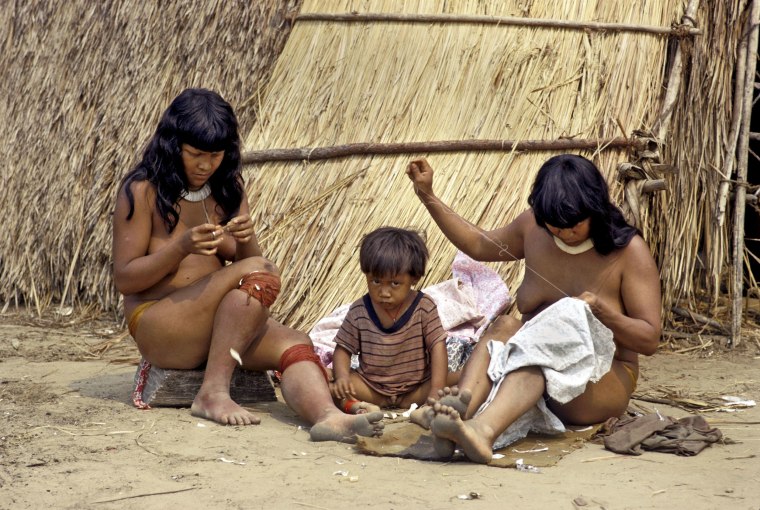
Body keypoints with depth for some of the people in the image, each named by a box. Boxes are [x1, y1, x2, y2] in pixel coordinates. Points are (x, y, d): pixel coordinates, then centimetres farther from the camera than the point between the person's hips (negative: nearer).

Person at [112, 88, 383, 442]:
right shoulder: (142, 191, -7)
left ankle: (327, 416, -52)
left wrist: (245, 241, -10)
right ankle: (213, 393, -29)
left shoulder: (228, 188, 10)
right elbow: (124, 279, -9)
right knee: (259, 274, -28)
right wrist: (182, 246, -24)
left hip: (222, 327, 6)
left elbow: (246, 259, 14)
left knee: (295, 345, -24)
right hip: (157, 327, -6)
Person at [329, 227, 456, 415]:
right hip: (371, 388, 1)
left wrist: (436, 391, -24)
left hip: (417, 388, -1)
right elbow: (343, 349, 2)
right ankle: (358, 407, -42)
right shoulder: (359, 311, -5)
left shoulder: (424, 307, -9)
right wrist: (342, 377, -20)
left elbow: (437, 346, -12)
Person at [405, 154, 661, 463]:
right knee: (507, 327, -29)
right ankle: (460, 409, -58)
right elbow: (479, 246, 23)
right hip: (535, 370, 4)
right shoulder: (533, 227, 4)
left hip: (601, 382, -4)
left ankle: (483, 429, -66)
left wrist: (600, 311, -25)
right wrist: (428, 197, 18)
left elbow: (649, 340, -8)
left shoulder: (628, 251, -8)